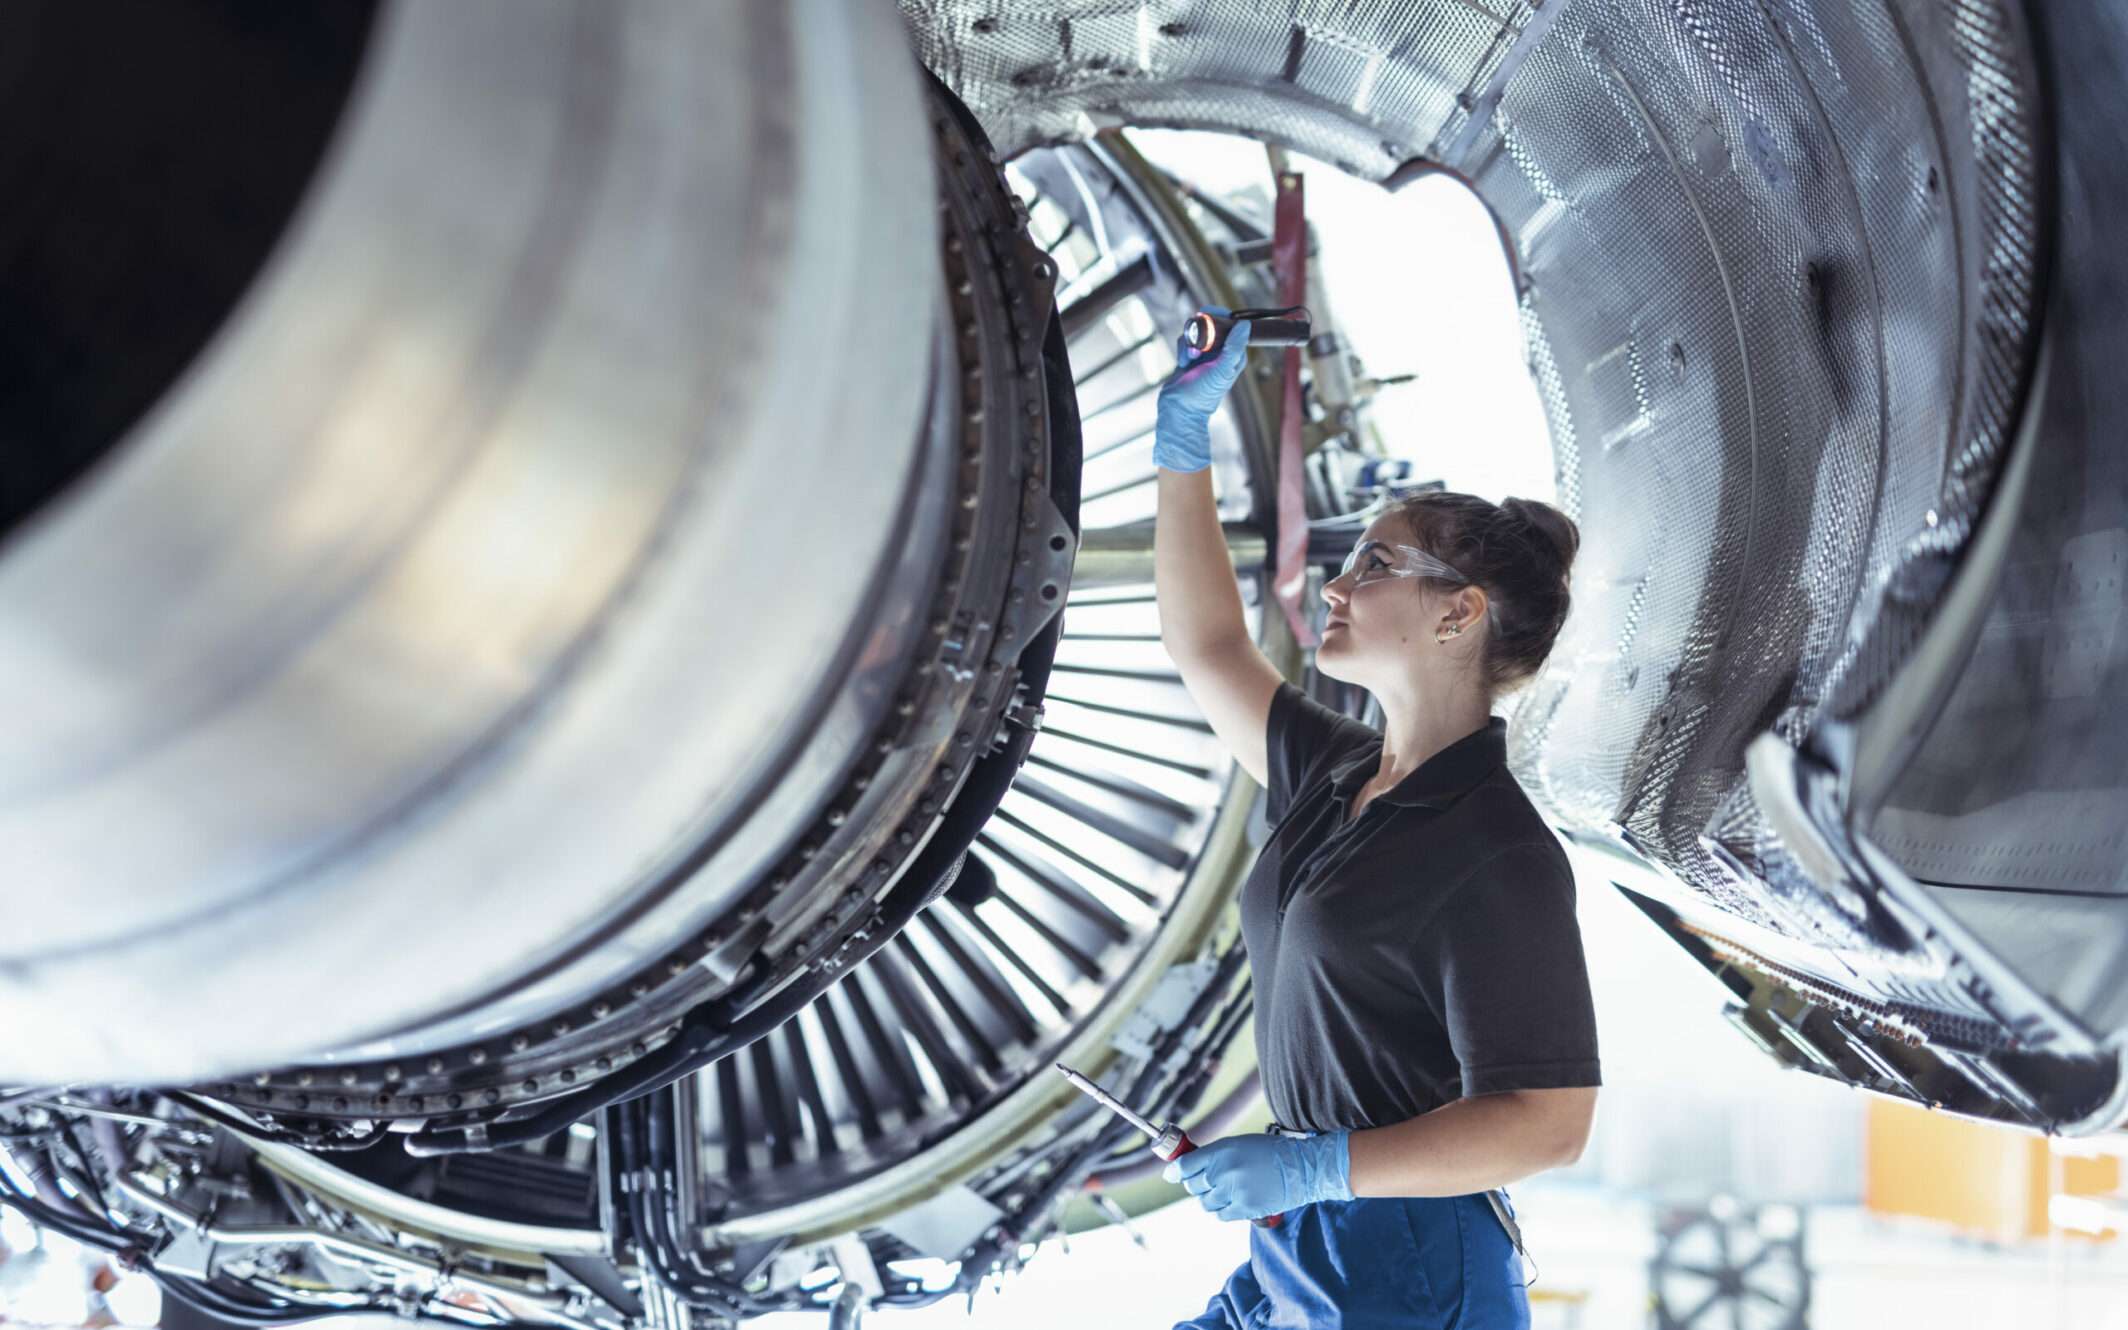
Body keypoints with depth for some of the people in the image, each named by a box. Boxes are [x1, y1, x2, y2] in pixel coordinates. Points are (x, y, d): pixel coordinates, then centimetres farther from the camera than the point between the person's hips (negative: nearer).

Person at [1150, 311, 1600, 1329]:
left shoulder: (1498, 858, -17)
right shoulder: (1335, 778, 9)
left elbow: (1546, 1124, -20)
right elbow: (1208, 647, 18)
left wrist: (1315, 1167, -24)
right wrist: (1185, 427, 14)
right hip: (1300, 1246, 8)